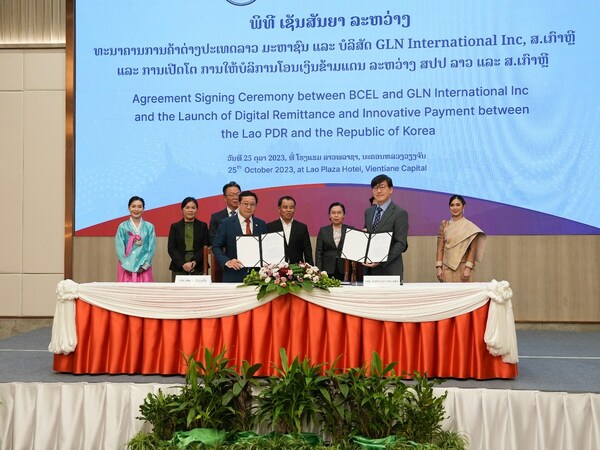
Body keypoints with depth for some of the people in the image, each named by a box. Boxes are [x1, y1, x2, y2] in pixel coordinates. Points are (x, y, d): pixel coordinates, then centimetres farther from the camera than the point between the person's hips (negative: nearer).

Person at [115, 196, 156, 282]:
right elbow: (120, 248, 0)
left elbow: (152, 248, 3)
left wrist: (144, 266, -7)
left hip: (144, 268, 1)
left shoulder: (149, 227, 6)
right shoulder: (122, 227, 4)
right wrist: (128, 266, -8)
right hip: (126, 268, -1)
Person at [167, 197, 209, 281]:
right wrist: (183, 264, -10)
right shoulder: (175, 227, 10)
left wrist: (194, 262, -12)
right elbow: (171, 248, 3)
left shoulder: (203, 226, 10)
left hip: (198, 268, 0)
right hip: (179, 268, 0)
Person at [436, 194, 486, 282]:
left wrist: (468, 268, -12)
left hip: (463, 268, -2)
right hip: (447, 267, 2)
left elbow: (472, 249, -4)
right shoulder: (444, 225, 8)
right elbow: (440, 247, 5)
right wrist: (439, 267, -3)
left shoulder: (469, 226, 0)